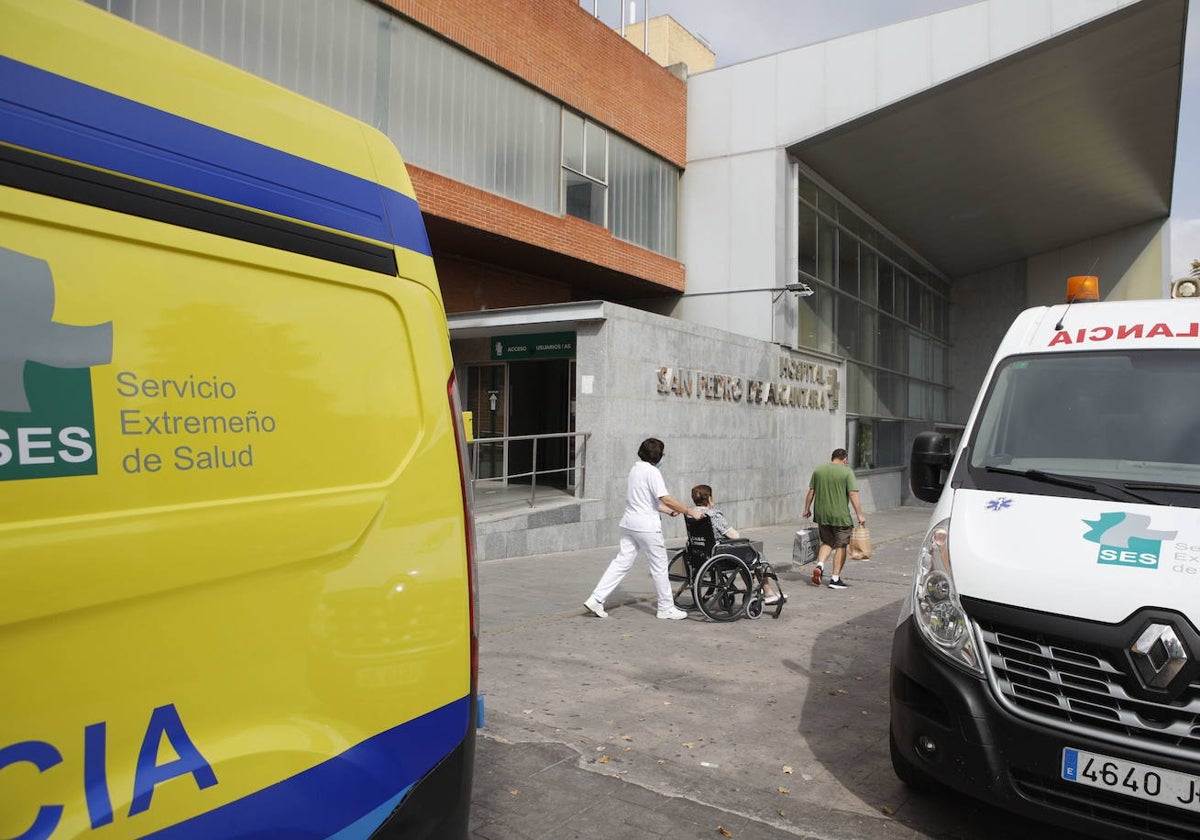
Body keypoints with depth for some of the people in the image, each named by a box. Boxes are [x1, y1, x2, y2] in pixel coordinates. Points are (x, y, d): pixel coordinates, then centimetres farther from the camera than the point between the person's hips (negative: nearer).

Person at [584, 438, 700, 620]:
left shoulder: (635, 469, 15)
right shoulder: (652, 472, -13)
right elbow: (665, 499, -19)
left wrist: (668, 510, 24)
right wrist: (689, 511, -11)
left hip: (629, 523, 8)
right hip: (647, 525, -8)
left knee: (621, 562, 8)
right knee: (659, 566, 5)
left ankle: (596, 599, 3)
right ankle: (666, 608, 15)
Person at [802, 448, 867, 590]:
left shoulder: (818, 470, 6)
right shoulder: (847, 472, -6)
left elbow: (811, 492, 8)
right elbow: (853, 495, -12)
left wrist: (807, 509, 17)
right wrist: (859, 514, -10)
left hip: (821, 515, 4)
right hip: (840, 516, -4)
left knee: (827, 542, 20)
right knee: (841, 546, 6)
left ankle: (820, 564, -2)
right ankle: (835, 579, 6)